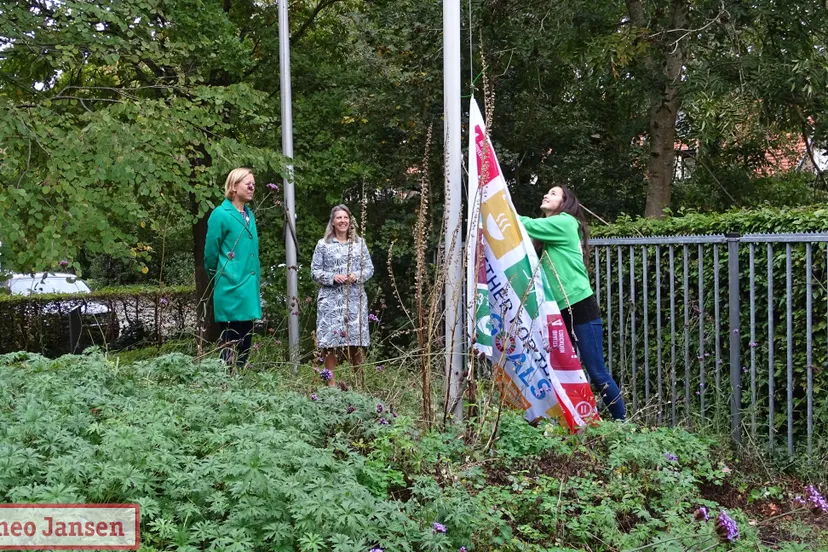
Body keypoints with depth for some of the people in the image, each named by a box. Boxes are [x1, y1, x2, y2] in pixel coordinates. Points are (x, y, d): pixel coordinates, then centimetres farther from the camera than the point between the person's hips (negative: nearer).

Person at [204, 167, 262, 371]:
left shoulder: (249, 215, 14)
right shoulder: (221, 214, -10)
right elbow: (210, 253, -5)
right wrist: (219, 280, 7)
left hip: (249, 292, 8)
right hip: (231, 290, -7)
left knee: (244, 347, 11)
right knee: (231, 347, -4)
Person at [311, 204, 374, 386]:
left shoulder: (359, 243, 10)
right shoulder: (323, 244, 4)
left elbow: (369, 268, 9)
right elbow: (315, 271, 3)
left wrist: (357, 276, -11)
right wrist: (332, 277, -13)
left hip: (355, 299, 1)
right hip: (331, 299, -1)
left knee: (356, 339, 2)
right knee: (330, 339, -3)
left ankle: (360, 381, 13)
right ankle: (331, 381, 6)